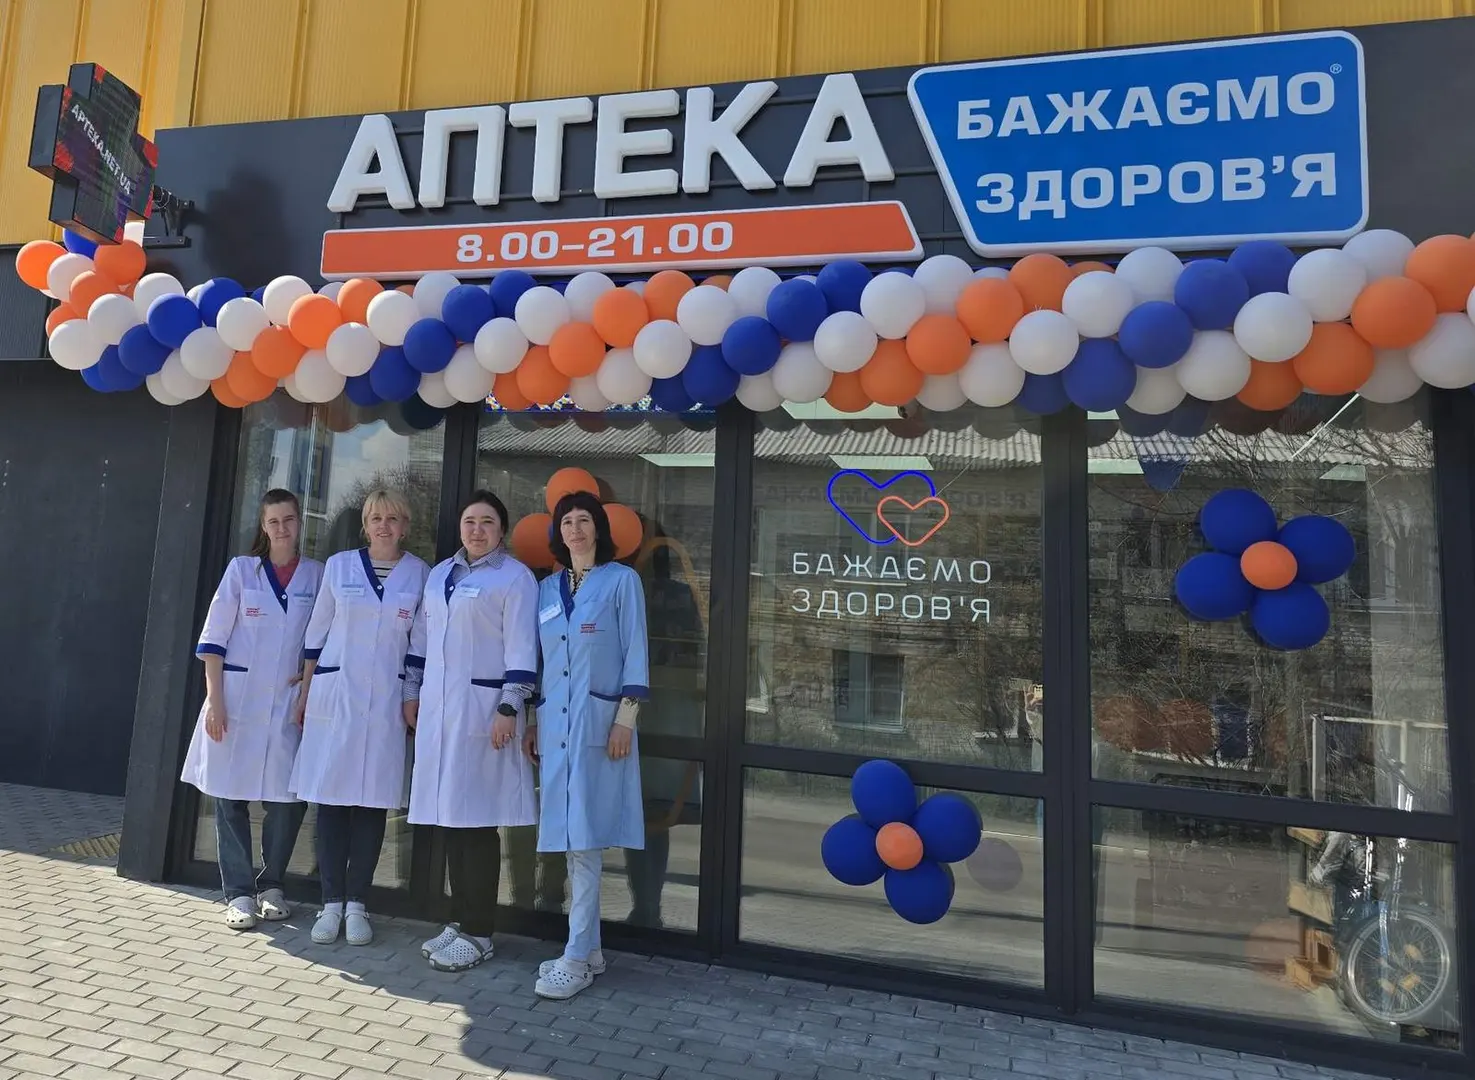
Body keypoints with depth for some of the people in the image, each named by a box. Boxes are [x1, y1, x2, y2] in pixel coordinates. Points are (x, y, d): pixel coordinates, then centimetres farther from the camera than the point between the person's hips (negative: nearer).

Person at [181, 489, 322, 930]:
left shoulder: (316, 574, 4)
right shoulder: (242, 568, 0)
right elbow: (214, 638, -1)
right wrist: (214, 701, -7)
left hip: (289, 702, 1)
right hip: (237, 697, -1)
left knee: (287, 799, 2)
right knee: (231, 798, 5)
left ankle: (271, 885, 20)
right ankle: (239, 893, 17)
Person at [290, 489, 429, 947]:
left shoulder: (419, 573, 3)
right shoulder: (339, 565, 5)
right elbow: (317, 632, 10)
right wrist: (305, 692, 9)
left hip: (387, 699, 0)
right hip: (334, 694, 1)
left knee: (374, 799, 2)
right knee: (330, 795, 2)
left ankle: (357, 904, 14)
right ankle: (332, 903, 14)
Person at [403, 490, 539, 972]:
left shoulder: (514, 577, -5)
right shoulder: (439, 574, 16)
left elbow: (521, 649, -10)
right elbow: (421, 637, 20)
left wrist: (509, 708, -15)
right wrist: (412, 691, 17)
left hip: (481, 708, -6)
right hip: (439, 706, 6)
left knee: (477, 817, -3)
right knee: (450, 815, 10)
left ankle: (477, 932, 8)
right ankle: (459, 920, 22)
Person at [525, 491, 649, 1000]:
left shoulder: (621, 580, 0)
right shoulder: (547, 588, 14)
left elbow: (635, 653, -5)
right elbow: (539, 658, 16)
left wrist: (625, 718, -12)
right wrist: (533, 721, 13)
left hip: (598, 720, -5)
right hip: (554, 722, 5)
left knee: (585, 836, -6)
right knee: (570, 837, 9)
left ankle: (577, 957, 3)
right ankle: (588, 947, 20)